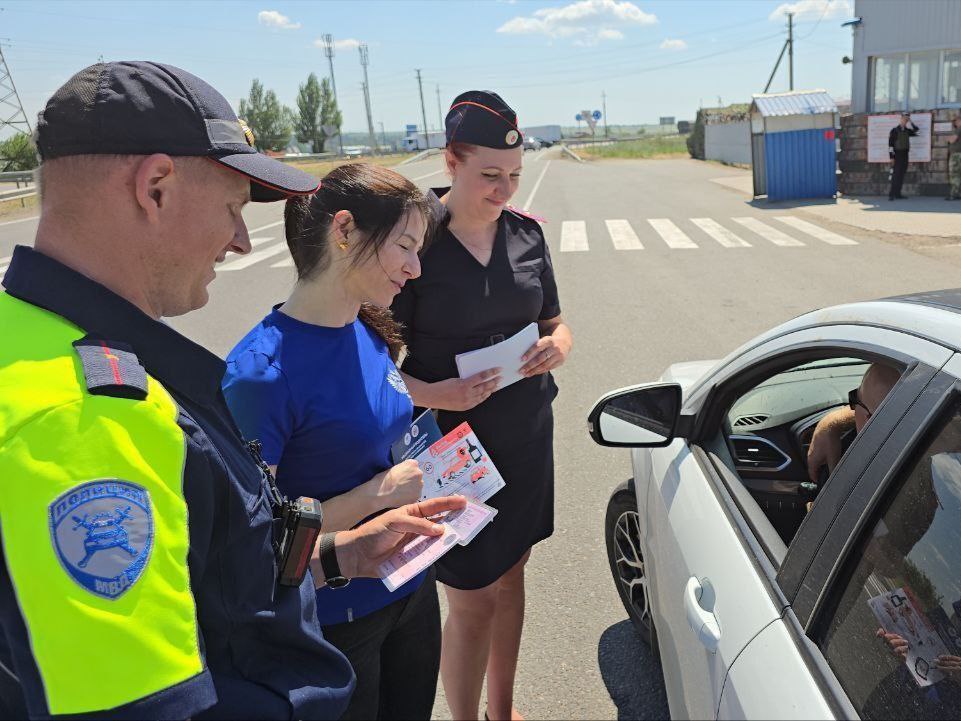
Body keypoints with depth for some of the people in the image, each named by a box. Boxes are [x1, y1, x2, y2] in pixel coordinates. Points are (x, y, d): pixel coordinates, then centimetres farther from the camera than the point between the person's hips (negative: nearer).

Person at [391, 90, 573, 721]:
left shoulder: (526, 231, 1)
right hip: (454, 441, -6)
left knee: (511, 575, 20)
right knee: (472, 600, 4)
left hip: (527, 433, 6)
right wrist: (433, 393, -30)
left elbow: (553, 320, 13)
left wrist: (559, 345, -10)